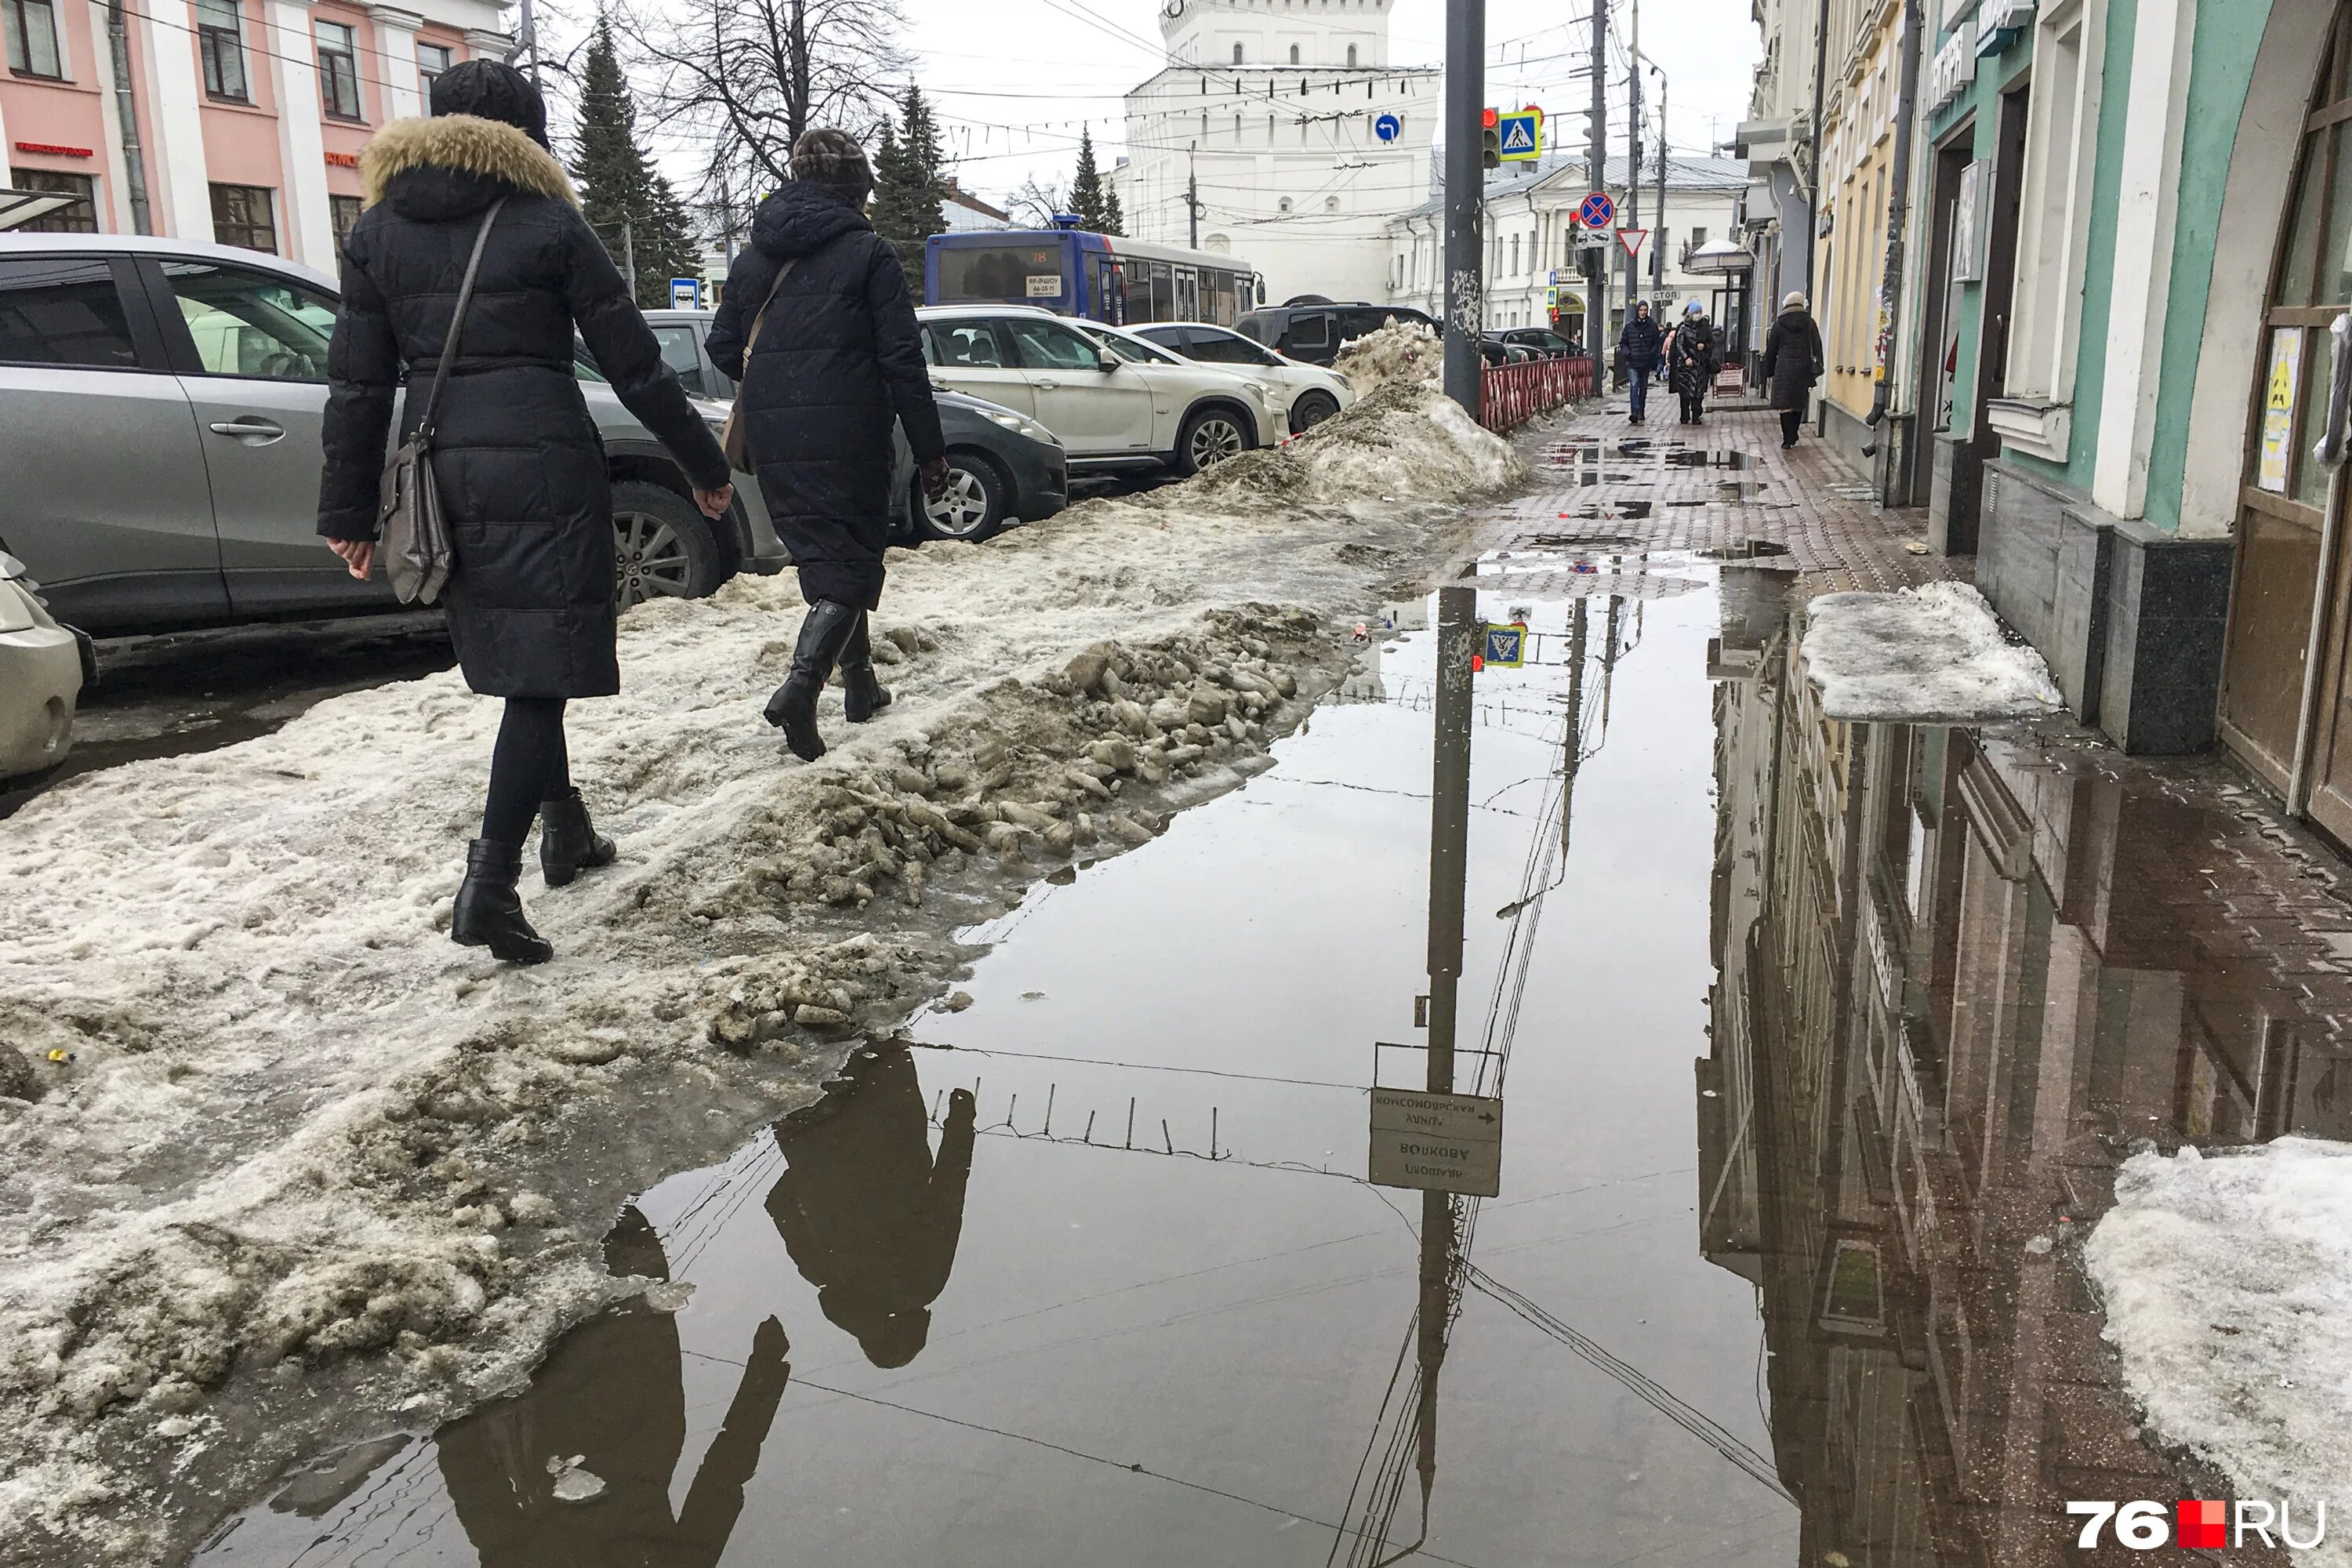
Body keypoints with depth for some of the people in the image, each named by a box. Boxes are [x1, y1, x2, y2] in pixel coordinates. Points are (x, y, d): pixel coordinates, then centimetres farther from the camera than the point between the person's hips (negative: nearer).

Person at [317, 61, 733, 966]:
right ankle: (491, 883, -13)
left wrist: (349, 511, 11)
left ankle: (566, 830, 31)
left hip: (442, 468, 5)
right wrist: (704, 466, 9)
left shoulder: (377, 230, 10)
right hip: (540, 464, -5)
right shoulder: (548, 224, -1)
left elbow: (358, 384, 7)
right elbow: (634, 366, 0)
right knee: (542, 666, -4)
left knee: (514, 657, 19)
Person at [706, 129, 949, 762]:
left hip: (772, 441, 5)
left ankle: (859, 683, 27)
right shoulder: (868, 253, -3)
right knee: (850, 562, -1)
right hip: (846, 436, -5)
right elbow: (903, 359, -7)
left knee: (823, 555, 18)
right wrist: (930, 449, -4)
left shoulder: (752, 257, 12)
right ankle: (801, 686, -22)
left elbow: (723, 348, 15)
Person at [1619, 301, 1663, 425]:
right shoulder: (1629, 326, 4)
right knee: (1634, 386, -16)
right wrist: (1627, 353, -8)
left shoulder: (1652, 326, 5)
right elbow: (1622, 343, 10)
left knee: (1643, 388, 10)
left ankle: (1641, 413, 21)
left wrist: (1652, 353, -9)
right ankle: (1635, 413, -23)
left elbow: (1657, 342, 8)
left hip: (1646, 363, 2)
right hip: (1633, 362, -2)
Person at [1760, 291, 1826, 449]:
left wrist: (1769, 373, 13)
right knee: (1799, 405, 15)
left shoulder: (1779, 325, 2)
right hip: (1804, 369, 2)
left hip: (1784, 369, -2)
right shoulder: (1810, 323, 4)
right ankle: (1793, 437, 22)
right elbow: (1817, 347, 3)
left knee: (1785, 405, -3)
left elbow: (1770, 351, 6)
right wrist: (1816, 370, 7)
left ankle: (1787, 439, -10)